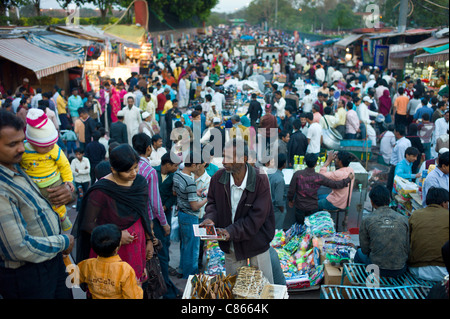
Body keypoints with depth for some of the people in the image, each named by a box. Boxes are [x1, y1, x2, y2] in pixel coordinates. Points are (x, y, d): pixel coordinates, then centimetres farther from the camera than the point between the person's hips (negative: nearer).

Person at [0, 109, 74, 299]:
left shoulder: (20, 168, 1)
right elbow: (20, 248, -28)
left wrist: (67, 193, -8)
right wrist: (63, 242, -13)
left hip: (54, 260, 8)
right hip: (27, 276, -8)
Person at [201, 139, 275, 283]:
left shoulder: (260, 180, -21)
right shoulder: (218, 177, -9)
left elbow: (257, 217, -20)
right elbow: (212, 202, 7)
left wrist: (232, 231, -28)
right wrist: (210, 218, -15)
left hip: (256, 243, -3)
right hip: (231, 245, 3)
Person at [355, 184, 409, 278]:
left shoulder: (366, 220, -8)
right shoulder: (404, 219, -2)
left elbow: (365, 249, -1)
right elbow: (409, 249, 1)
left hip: (378, 269, -2)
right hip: (400, 270, 2)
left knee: (359, 253, 28)